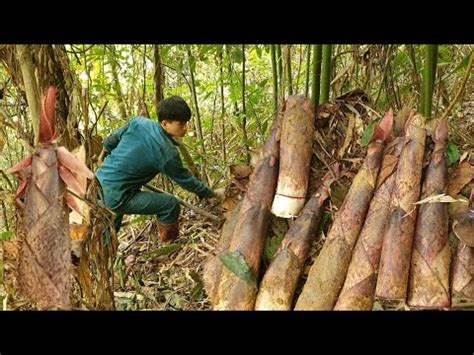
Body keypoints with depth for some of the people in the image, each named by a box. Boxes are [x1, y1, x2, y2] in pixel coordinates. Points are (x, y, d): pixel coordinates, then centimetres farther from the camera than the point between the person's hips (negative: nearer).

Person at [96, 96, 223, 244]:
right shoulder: (167, 153, -19)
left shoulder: (138, 122, -2)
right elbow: (186, 180, -6)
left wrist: (103, 154, 36)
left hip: (99, 183, 8)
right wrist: (214, 194, 7)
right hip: (116, 198, -8)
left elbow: (113, 139, 15)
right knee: (170, 204, -3)